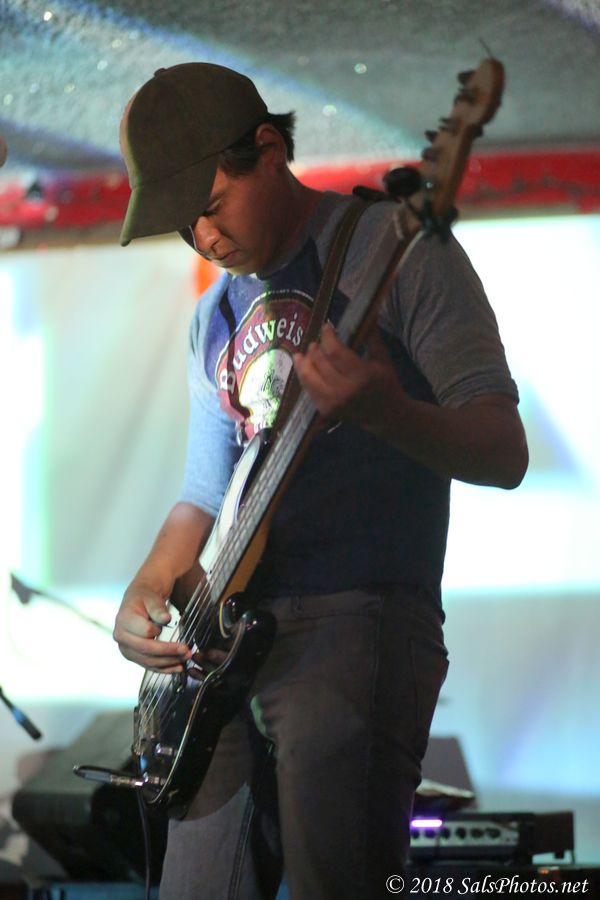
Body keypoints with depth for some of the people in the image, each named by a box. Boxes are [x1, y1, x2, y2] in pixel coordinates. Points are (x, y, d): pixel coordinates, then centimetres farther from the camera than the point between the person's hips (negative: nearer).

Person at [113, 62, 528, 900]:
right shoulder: (216, 318, 21)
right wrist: (145, 594, 3)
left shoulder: (398, 249, -2)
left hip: (361, 622, -7)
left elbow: (505, 453, -7)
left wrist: (384, 413, -27)